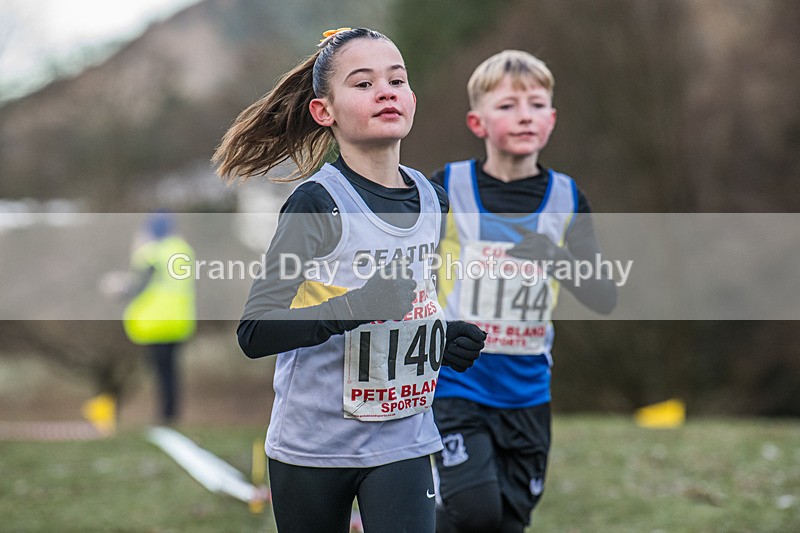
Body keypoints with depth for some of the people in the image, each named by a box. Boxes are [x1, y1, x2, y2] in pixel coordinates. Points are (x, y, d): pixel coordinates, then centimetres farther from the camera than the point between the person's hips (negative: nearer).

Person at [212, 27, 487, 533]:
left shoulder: (432, 199, 4)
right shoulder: (316, 203, -15)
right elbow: (254, 333, -19)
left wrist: (446, 339, 1)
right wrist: (354, 308, -32)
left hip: (404, 440, 4)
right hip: (313, 448, -4)